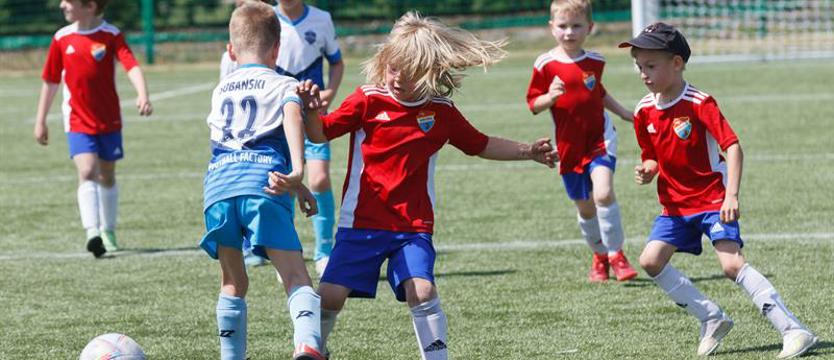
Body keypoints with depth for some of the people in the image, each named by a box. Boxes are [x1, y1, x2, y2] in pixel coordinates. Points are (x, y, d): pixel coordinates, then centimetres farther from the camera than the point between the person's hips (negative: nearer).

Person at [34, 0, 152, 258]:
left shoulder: (110, 35, -8)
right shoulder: (62, 38, -1)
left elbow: (131, 66, -20)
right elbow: (50, 81, 8)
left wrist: (142, 95, -38)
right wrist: (40, 121, 10)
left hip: (109, 120, 0)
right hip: (78, 121, 0)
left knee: (107, 176, 13)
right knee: (87, 172, -18)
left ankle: (108, 231, 31)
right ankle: (92, 232, -27)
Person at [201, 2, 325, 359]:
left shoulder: (221, 90, 31)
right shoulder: (284, 85, 15)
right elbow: (292, 116, -7)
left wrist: (294, 185, 36)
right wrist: (297, 173, -22)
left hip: (218, 184, 4)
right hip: (262, 184, -4)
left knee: (233, 282, 19)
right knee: (296, 276, -9)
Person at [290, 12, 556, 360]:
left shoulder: (442, 112, 3)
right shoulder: (369, 100, -5)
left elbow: (480, 146, 18)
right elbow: (321, 133, -4)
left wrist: (527, 151, 10)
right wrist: (309, 110, -25)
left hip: (414, 227, 1)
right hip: (361, 222, -1)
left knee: (421, 291, -19)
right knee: (331, 294, -6)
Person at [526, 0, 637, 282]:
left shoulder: (594, 62, 4)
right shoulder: (546, 65, -7)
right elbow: (533, 104, -4)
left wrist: (624, 113, 24)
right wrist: (550, 96, -23)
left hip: (599, 138, 0)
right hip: (569, 145, 0)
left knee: (603, 193, -21)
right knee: (585, 207, 10)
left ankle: (615, 253, -8)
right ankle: (599, 256, 31)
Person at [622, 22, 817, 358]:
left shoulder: (700, 104, -18)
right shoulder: (644, 111, 1)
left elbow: (732, 146, -23)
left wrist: (731, 195, -32)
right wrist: (647, 170, -10)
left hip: (713, 200, -7)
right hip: (675, 205, 7)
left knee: (732, 264, -22)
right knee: (651, 260, -6)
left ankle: (793, 330, -21)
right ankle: (712, 319, 8)